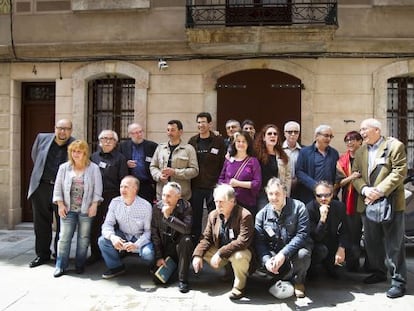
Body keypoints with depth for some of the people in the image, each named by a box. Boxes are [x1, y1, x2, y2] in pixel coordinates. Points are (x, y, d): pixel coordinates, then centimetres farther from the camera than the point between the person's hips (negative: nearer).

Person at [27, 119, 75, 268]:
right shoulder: (42, 138, 4)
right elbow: (35, 156, 20)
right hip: (41, 187, 3)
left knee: (63, 223, 6)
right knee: (41, 222, 10)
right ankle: (42, 254, 24)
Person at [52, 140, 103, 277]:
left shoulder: (94, 168, -1)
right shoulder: (64, 168, 5)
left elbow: (97, 189, -2)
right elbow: (58, 187, 6)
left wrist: (94, 205, -9)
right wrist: (60, 205, -2)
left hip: (86, 209, -1)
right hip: (68, 209, 1)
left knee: (84, 237, 6)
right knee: (64, 237, 1)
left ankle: (80, 265, 18)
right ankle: (61, 266, 10)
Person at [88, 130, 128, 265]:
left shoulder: (120, 158, 2)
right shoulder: (94, 156, 13)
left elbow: (123, 180, -2)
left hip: (112, 196, -4)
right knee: (95, 226, 8)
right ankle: (95, 253, 22)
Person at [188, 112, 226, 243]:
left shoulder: (218, 141, -1)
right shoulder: (192, 141, 8)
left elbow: (223, 163, -2)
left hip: (213, 186, -3)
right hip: (195, 186, 3)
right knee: (195, 217, 10)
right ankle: (195, 244, 21)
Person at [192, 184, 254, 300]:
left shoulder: (245, 215, -23)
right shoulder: (213, 215, -2)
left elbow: (243, 241, -32)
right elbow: (206, 238, 1)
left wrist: (221, 253, -33)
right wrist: (197, 254, -17)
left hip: (239, 251, -7)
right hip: (220, 252, 7)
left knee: (239, 256, -38)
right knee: (201, 251, -9)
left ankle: (239, 286, -9)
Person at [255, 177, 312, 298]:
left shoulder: (298, 207, -11)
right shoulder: (262, 214, -3)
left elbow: (302, 234, -20)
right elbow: (259, 242, -8)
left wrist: (284, 254, -31)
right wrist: (266, 260, -28)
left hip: (296, 250, -1)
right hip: (274, 252, 2)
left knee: (303, 254, -35)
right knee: (266, 264, -30)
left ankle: (298, 281, -1)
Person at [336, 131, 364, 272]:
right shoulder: (342, 160, 6)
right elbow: (338, 182, 2)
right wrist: (350, 177, -15)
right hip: (349, 201, 0)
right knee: (352, 234, 3)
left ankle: (370, 264, 19)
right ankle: (352, 264, 16)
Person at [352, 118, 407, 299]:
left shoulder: (395, 146, -4)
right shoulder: (360, 152, 15)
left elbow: (399, 172, -13)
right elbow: (355, 174, 8)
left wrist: (380, 191, -20)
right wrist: (365, 189, -11)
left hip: (390, 203, -6)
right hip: (367, 203, 6)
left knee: (394, 244, -1)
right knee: (371, 241, 15)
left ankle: (398, 281, 9)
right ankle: (379, 272, 32)